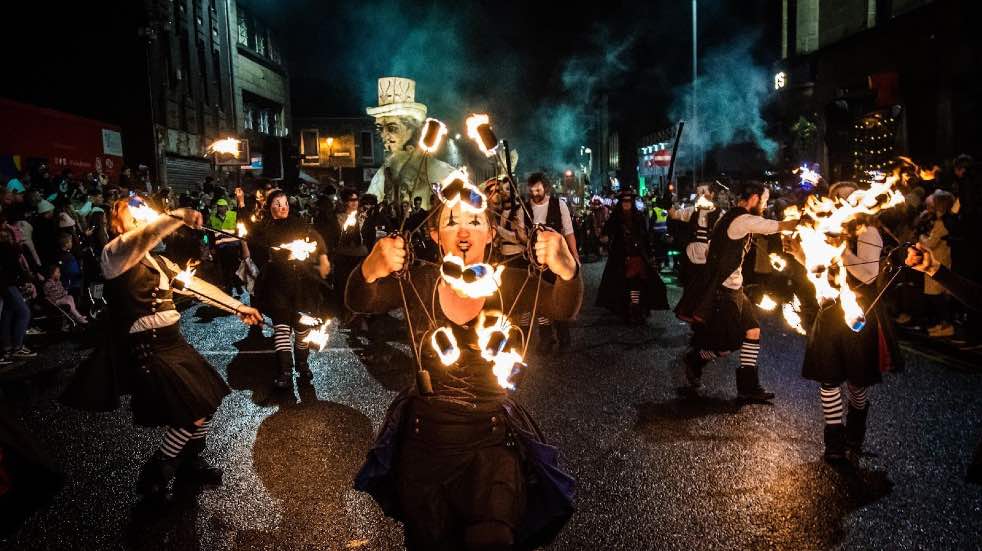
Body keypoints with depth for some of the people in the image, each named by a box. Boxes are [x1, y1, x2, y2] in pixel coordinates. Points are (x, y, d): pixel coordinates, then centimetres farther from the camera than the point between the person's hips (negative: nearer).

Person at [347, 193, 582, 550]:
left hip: (492, 438, -1)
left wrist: (566, 269, -46)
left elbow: (562, 309, -23)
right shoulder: (419, 282, -6)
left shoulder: (509, 283, -7)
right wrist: (371, 271, -44)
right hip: (424, 437, 1)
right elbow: (359, 303, -20)